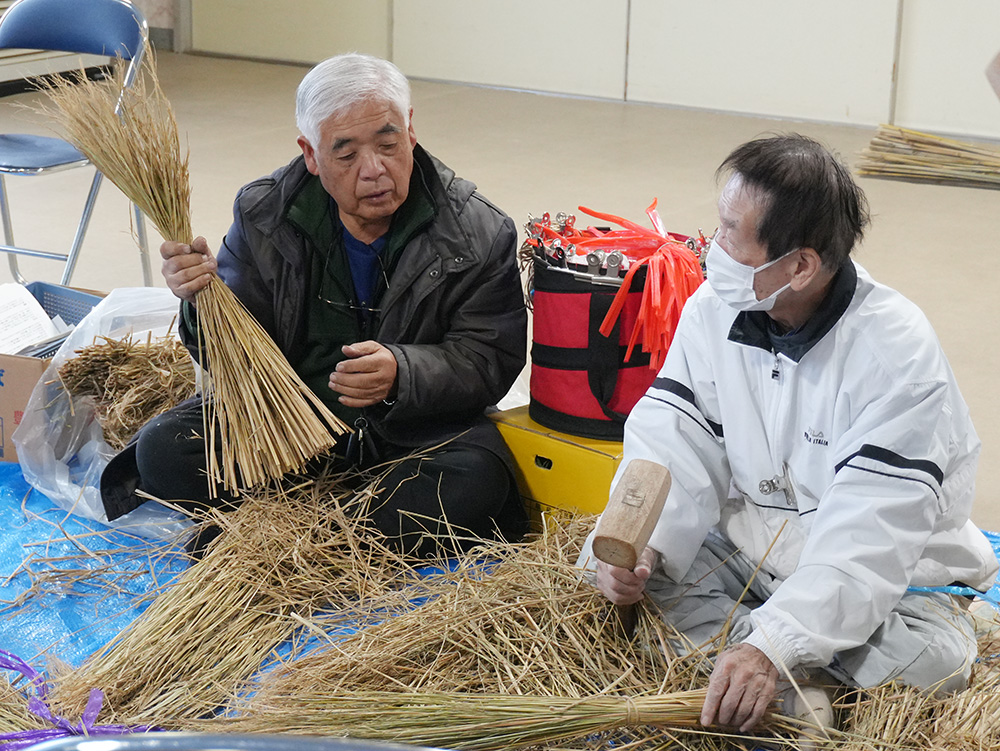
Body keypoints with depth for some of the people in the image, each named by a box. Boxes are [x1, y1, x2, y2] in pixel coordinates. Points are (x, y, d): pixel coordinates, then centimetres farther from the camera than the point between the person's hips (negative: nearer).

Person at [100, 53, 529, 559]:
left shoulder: (480, 234, -11)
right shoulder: (264, 217, -4)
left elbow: (490, 361, -10)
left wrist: (401, 374, -30)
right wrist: (205, 302, -24)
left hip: (418, 428, -2)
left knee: (473, 481, -34)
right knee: (162, 449, -19)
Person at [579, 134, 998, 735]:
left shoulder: (897, 349, -23)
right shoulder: (713, 310, -5)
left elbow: (869, 533, -29)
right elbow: (671, 447, -9)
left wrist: (775, 644, -41)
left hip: (889, 580, -4)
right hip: (745, 553, 5)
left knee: (933, 659, -33)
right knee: (617, 559, -17)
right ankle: (793, 675, -24)